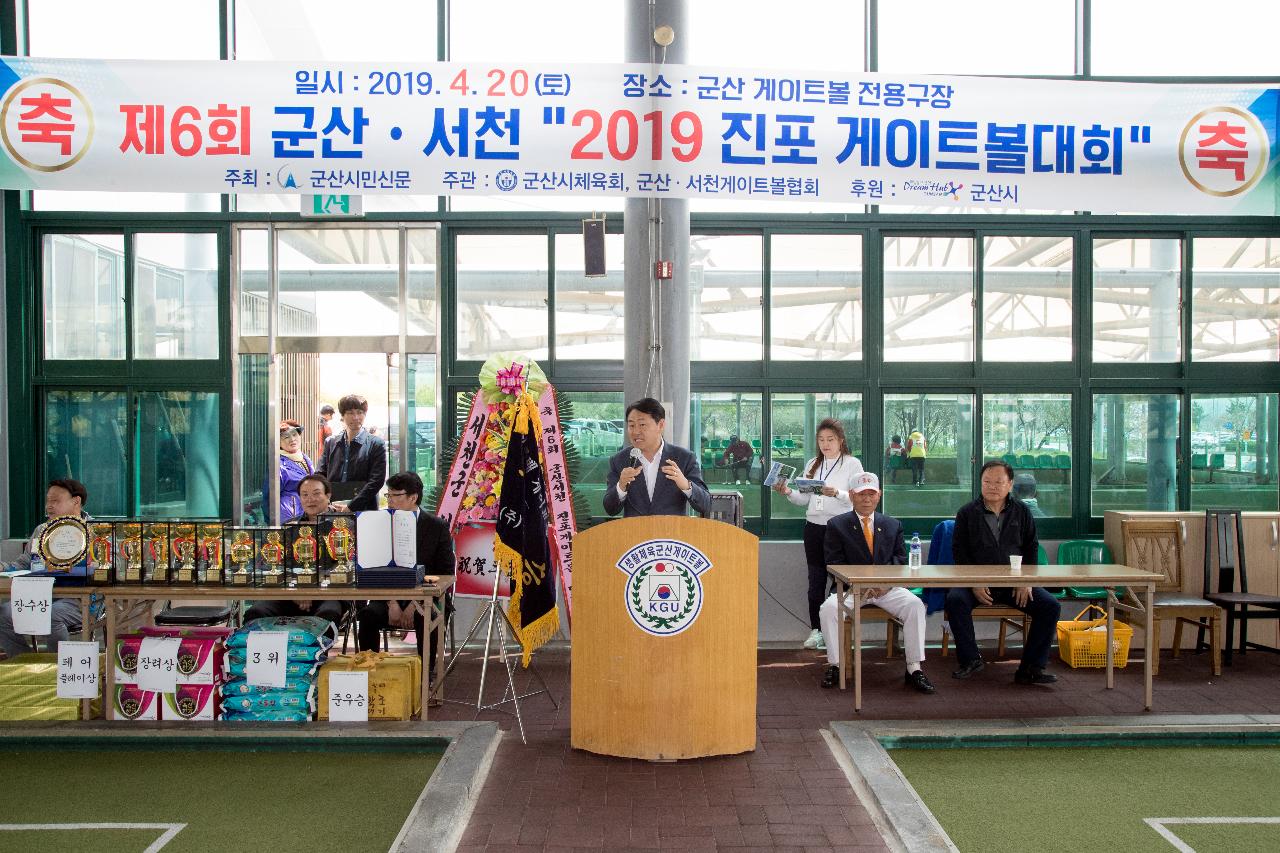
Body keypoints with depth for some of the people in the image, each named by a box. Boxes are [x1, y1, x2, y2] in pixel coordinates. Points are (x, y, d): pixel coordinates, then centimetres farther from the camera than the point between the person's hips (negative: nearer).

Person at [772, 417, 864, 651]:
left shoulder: (852, 464, -1)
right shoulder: (813, 464, 14)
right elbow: (804, 500, 12)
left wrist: (836, 493, -25)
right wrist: (788, 492, -5)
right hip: (813, 526, 4)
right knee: (815, 581, 7)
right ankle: (816, 630, 14)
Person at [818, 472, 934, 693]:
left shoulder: (893, 525, 16)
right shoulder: (837, 525, 7)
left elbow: (901, 559, 8)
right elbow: (834, 563, -2)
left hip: (886, 587, 2)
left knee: (915, 605, -26)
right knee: (829, 608, -30)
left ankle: (914, 669, -20)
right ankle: (834, 666, -14)